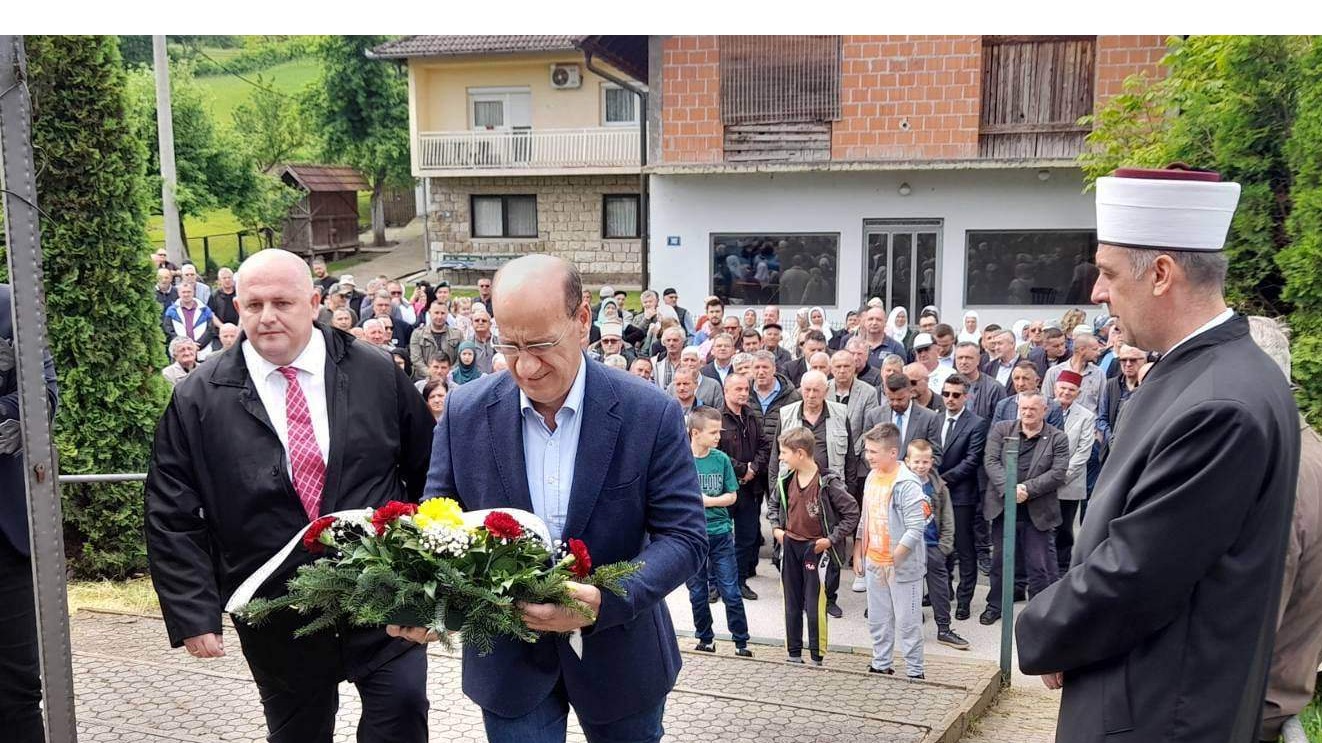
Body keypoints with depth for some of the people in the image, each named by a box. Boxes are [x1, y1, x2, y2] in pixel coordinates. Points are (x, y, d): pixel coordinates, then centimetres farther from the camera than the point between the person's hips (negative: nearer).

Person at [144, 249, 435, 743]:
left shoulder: (378, 375, -2)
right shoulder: (198, 401, -3)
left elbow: (427, 470, 7)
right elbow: (172, 519, -2)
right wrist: (192, 614, -7)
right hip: (276, 616, 1)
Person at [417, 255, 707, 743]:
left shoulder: (651, 414, -16)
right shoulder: (465, 412, -9)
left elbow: (685, 536, -14)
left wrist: (608, 601, -31)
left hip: (619, 651, 0)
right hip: (507, 657, 1)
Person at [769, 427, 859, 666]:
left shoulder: (827, 483, -17)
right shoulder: (786, 480, 0)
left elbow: (852, 512, -12)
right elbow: (772, 504, 20)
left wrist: (831, 539, -14)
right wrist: (776, 528, 6)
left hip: (815, 548, -6)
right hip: (790, 546, 6)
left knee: (815, 606, -3)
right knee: (792, 604, 13)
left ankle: (817, 658, 9)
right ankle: (793, 653, 24)